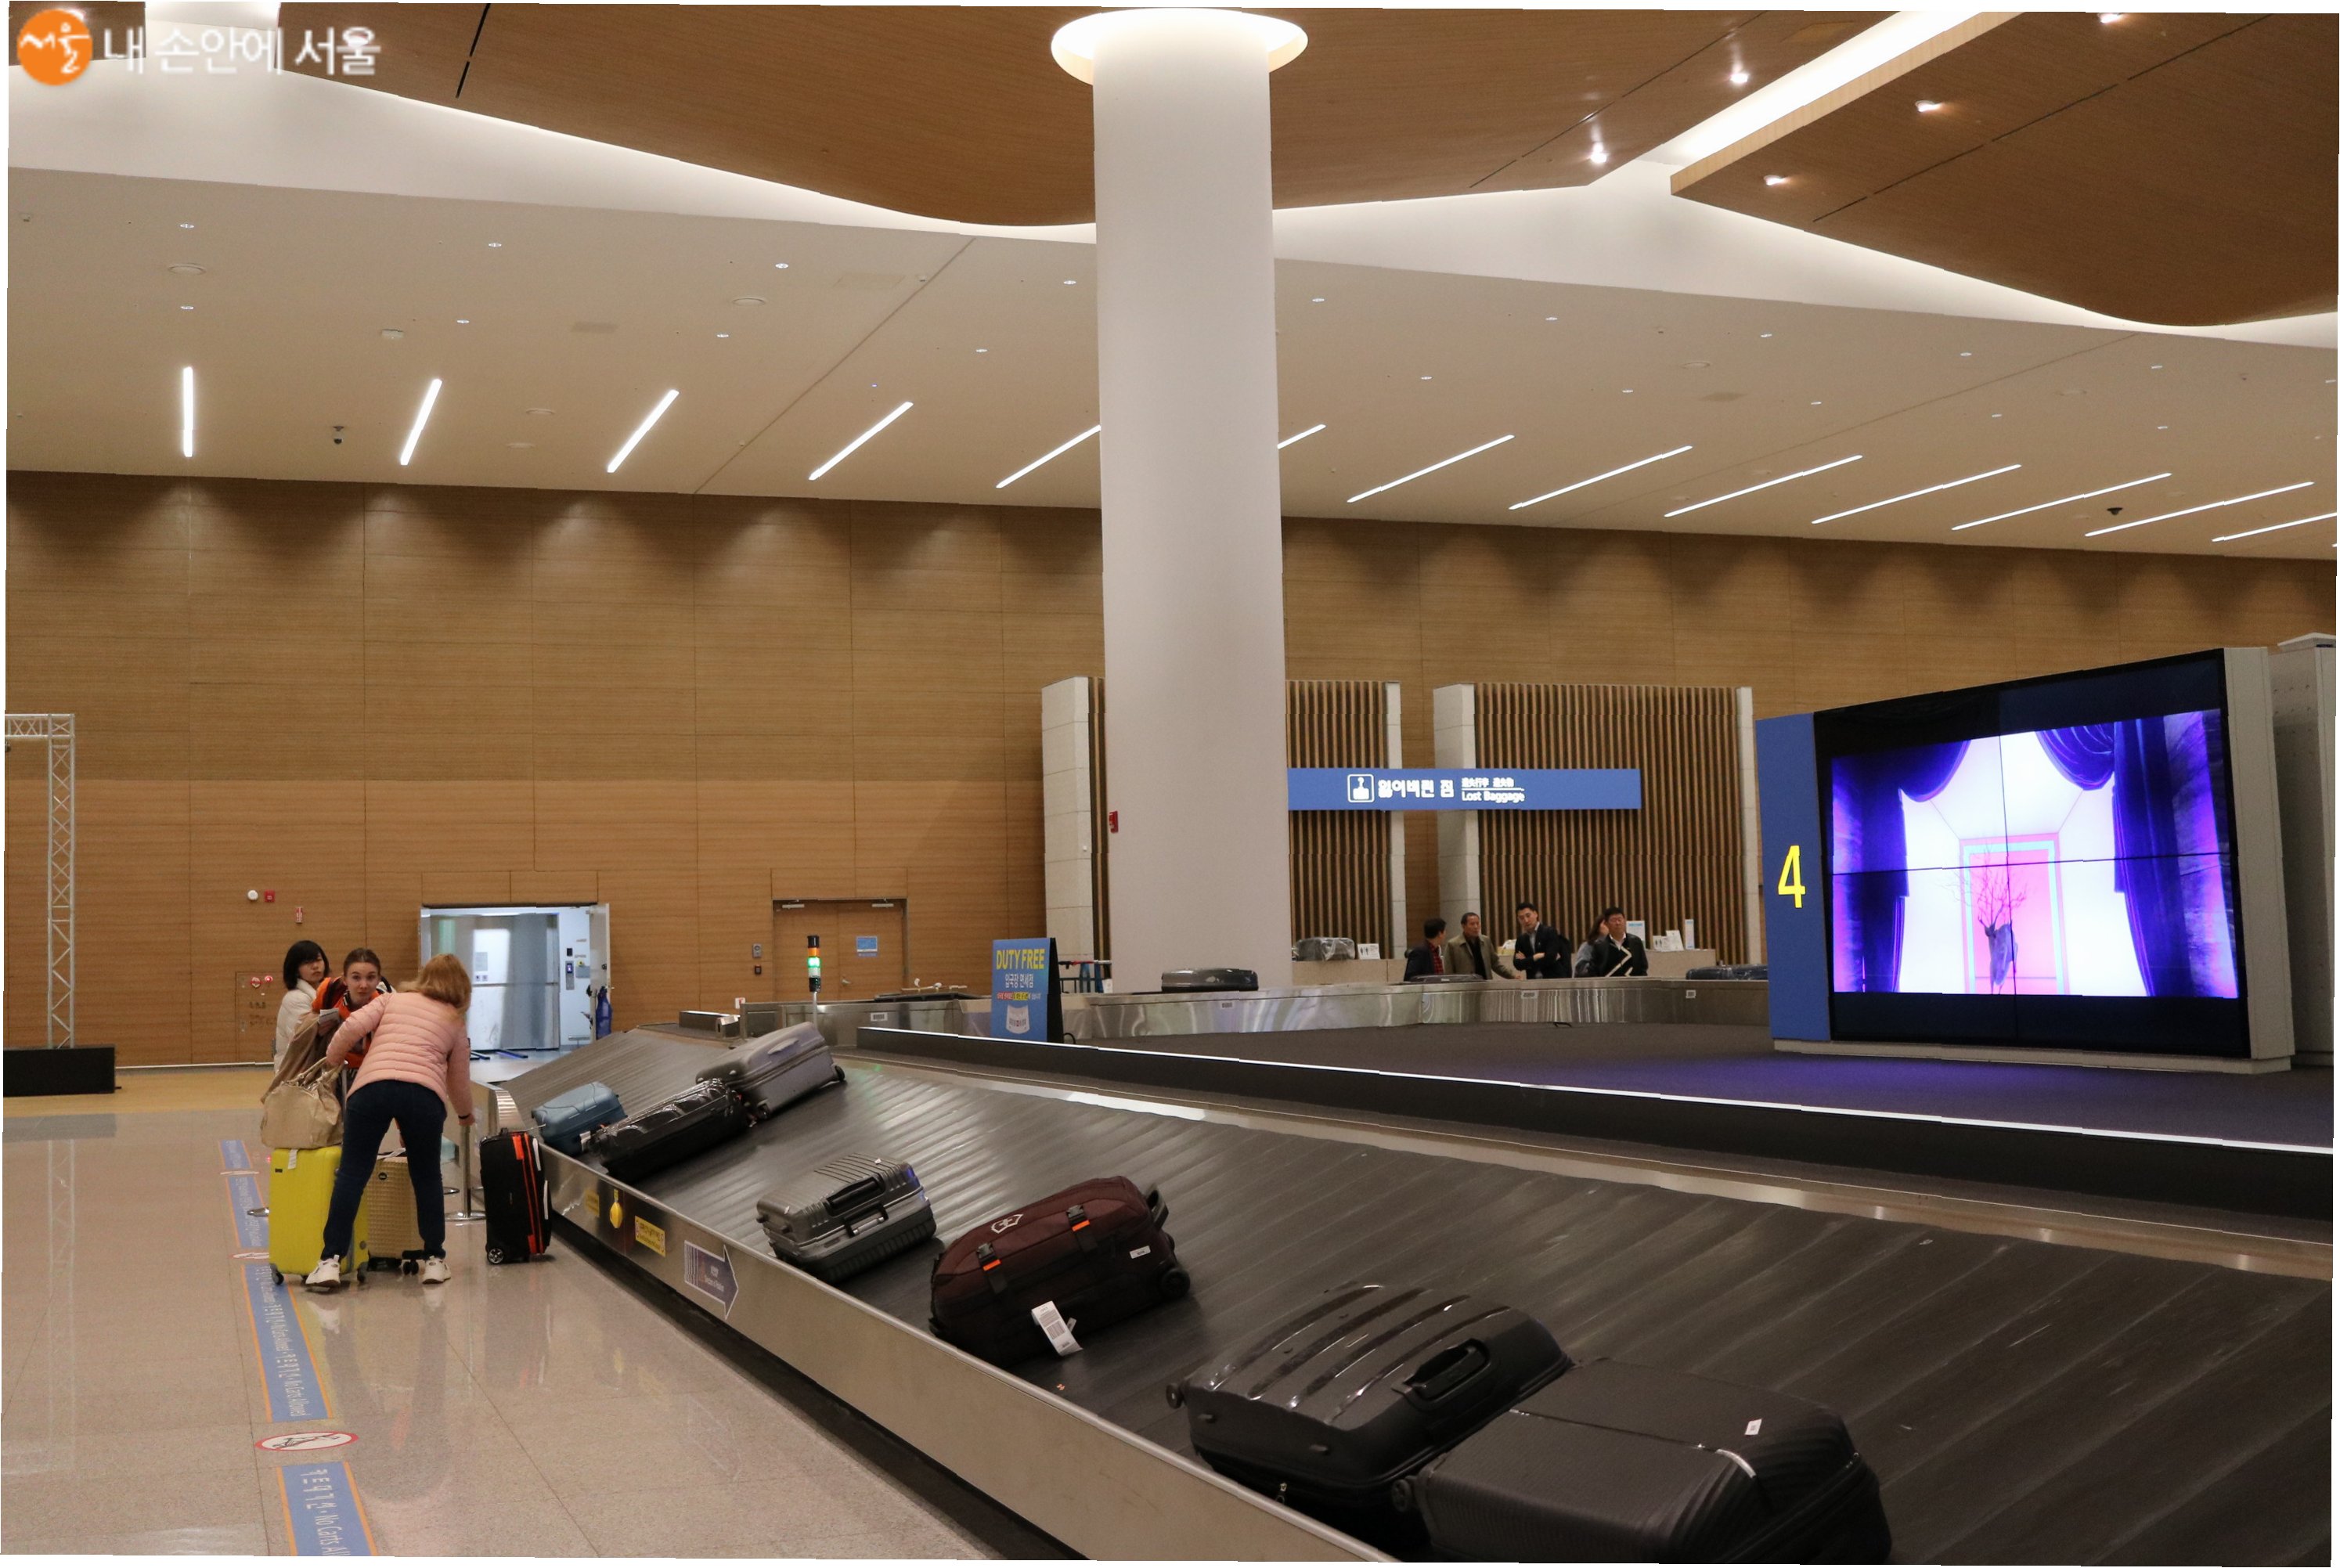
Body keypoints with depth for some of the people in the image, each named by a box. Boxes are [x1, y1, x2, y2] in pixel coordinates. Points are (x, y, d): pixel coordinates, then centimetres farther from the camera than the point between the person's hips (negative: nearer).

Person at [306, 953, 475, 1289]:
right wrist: (465, 1114, 49)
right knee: (426, 1176, 17)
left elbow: (353, 1026, 8)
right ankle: (434, 1260, 20)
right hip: (425, 1095, 0)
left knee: (352, 1173, 4)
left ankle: (330, 1261, -1)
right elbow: (459, 1080, 30)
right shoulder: (454, 1023, 26)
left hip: (371, 1087, 0)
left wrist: (331, 1061, 24)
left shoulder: (392, 1000, 25)